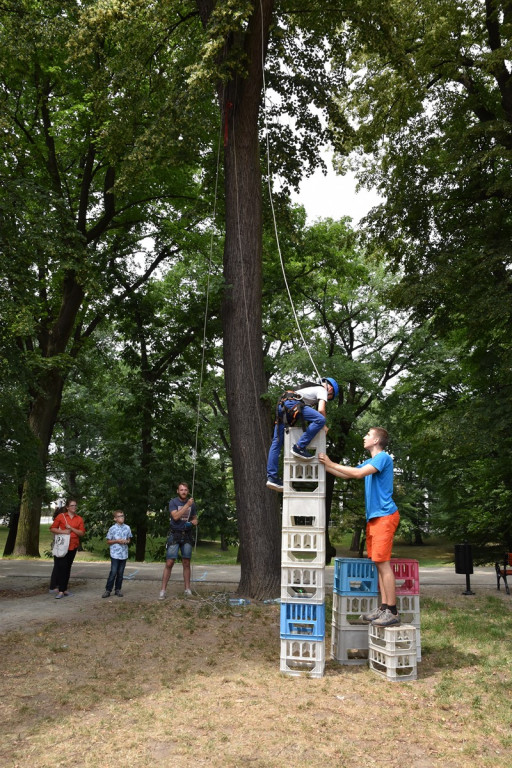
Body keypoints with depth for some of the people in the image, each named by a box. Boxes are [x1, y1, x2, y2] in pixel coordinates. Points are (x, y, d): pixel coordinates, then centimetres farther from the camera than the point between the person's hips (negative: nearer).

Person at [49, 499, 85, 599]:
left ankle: (64, 589, 17)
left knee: (68, 567, 9)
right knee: (61, 567, -8)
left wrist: (71, 528, -12)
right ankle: (61, 591, -6)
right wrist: (63, 531, -14)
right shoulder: (61, 516, 0)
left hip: (73, 546, 3)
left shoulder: (79, 519, 7)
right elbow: (52, 528, 0)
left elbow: (82, 533, 1)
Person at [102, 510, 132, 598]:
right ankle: (108, 590, 2)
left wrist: (127, 541, -7)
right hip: (115, 554, -3)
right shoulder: (112, 528, -4)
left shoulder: (127, 528, 6)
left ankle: (118, 589, 18)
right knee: (113, 572, -7)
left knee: (120, 573, 8)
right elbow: (108, 541, 1)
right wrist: (117, 541, -14)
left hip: (124, 554, 3)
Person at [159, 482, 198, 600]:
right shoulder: (173, 502, -6)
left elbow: (195, 518, 19)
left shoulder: (192, 503, 6)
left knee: (186, 563, 7)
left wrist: (193, 522, -4)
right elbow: (175, 516, -21)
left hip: (187, 535, 4)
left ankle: (188, 590, 14)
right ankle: (163, 591, -5)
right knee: (169, 563, -8)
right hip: (174, 534, -4)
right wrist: (187, 505, -23)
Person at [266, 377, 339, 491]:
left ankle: (272, 477, 0)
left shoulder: (312, 388, 36)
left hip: (281, 405, 9)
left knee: (276, 443, 4)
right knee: (320, 419, -16)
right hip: (292, 404, -9)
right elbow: (321, 410, -3)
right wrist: (324, 426, 11)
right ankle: (299, 447, -20)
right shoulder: (322, 390, 11)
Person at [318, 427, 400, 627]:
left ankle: (392, 612, -6)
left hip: (384, 516, -9)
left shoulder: (383, 457, -9)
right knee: (378, 562, 9)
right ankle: (384, 607, 13)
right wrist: (324, 465, 15)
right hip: (373, 517, 9)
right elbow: (347, 475, 22)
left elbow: (358, 473, -20)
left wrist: (331, 464, -14)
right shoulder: (370, 462, 20)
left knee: (382, 562, -10)